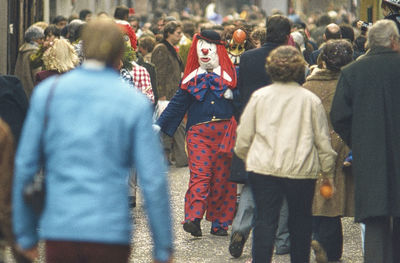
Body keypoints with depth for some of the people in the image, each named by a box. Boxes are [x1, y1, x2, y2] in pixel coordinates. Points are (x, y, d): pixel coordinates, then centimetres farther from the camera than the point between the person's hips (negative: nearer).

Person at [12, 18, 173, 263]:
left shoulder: (47, 92, 3)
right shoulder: (134, 103, -2)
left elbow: (25, 166, 4)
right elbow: (153, 180, -5)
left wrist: (25, 234, 13)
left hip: (60, 232, 1)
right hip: (111, 232, -1)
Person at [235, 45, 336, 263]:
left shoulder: (259, 96, 1)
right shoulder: (311, 100, 0)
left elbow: (243, 136, 5)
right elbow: (323, 140, 3)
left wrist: (245, 156, 24)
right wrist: (328, 171, 14)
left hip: (263, 169, 0)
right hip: (301, 170, 0)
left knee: (264, 220, 2)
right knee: (300, 221, 14)